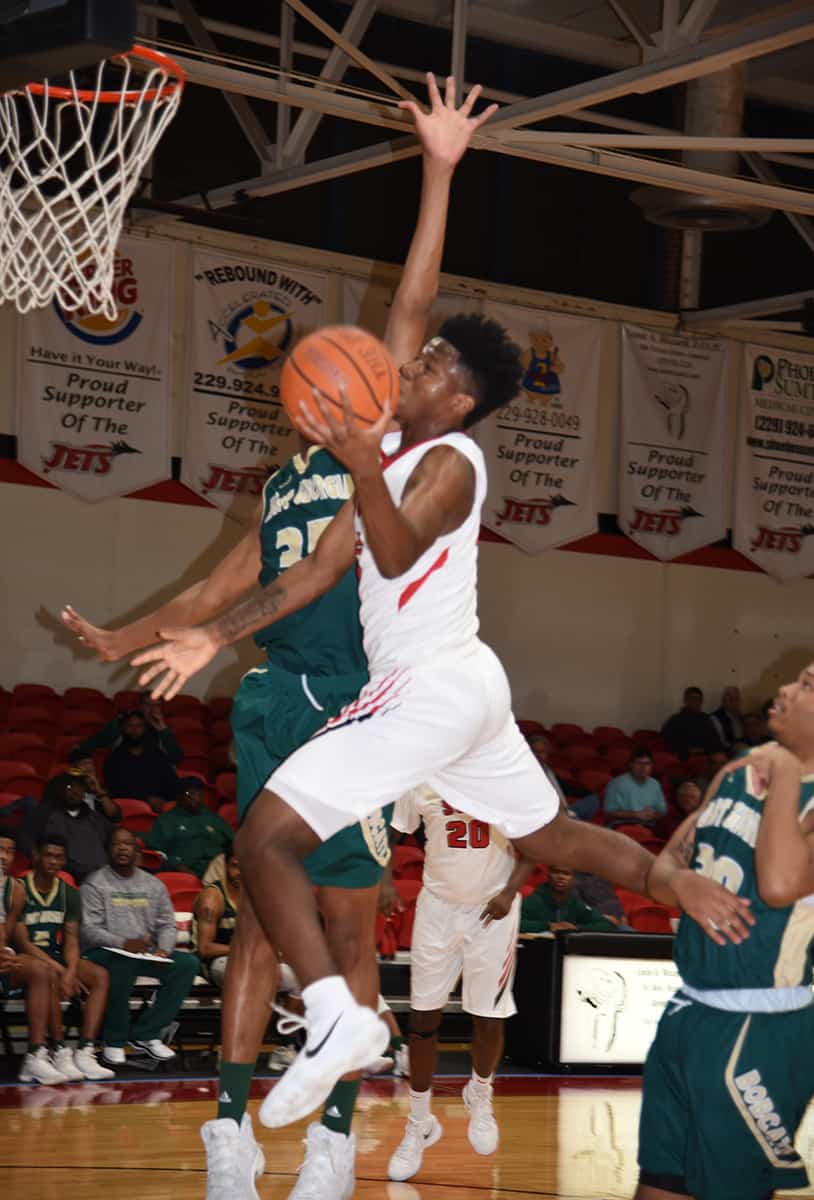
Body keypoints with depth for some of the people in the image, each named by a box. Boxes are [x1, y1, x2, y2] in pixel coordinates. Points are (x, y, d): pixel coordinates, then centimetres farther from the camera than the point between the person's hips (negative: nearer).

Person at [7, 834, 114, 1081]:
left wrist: (71, 971, -20)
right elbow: (22, 942, -15)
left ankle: (85, 1052, -28)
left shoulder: (69, 894, 8)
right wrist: (60, 970, -23)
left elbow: (71, 940, 2)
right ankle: (60, 1052, -30)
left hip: (56, 957, 6)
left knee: (100, 976, -19)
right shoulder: (19, 891, -10)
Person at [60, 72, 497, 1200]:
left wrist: (440, 172, -11)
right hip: (275, 703, 6)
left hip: (353, 705, -6)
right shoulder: (283, 486, 21)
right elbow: (224, 588, 29)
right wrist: (125, 641, 31)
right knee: (259, 910, 5)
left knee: (347, 916, -4)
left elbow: (410, 312, -5)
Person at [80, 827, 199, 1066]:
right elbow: (88, 929, -10)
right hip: (105, 952, -5)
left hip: (146, 954, 5)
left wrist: (163, 950, -11)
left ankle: (145, 1033, -12)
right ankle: (114, 1040, -21)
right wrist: (124, 943, -24)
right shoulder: (94, 885, 1)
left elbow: (167, 924, 11)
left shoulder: (153, 885, 16)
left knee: (188, 963, -16)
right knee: (122, 964, -39)